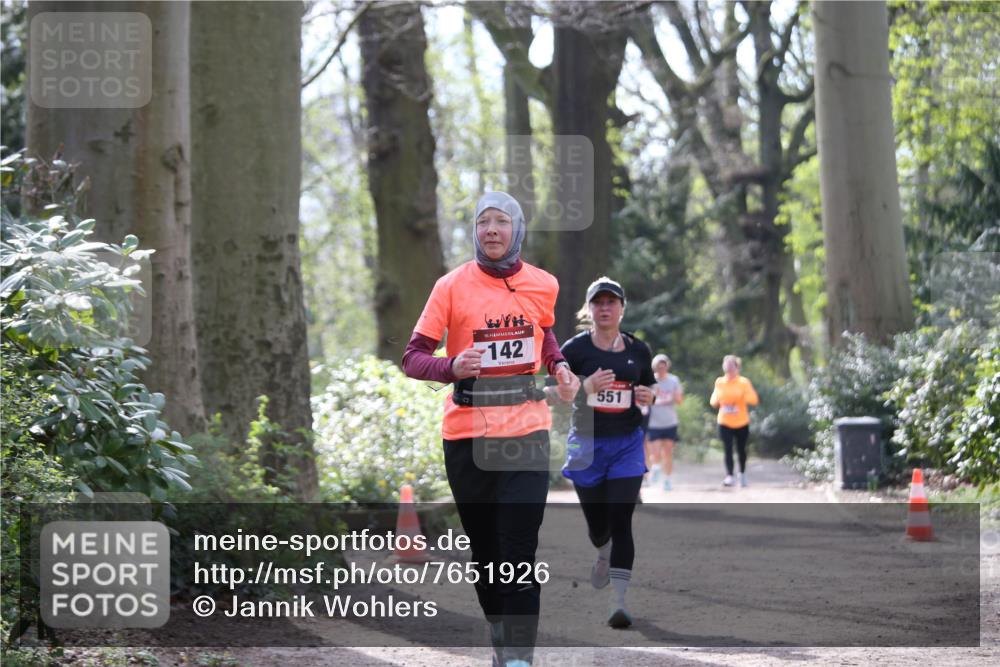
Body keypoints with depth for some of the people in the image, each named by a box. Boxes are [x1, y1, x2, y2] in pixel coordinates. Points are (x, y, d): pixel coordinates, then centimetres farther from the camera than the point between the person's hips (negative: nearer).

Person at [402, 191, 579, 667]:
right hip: (467, 436, 0)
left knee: (519, 551, -10)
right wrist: (452, 367, -24)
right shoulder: (452, 286, -4)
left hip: (525, 432, 0)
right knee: (484, 550, 10)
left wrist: (560, 368, 5)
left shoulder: (542, 285, 4)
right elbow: (412, 359, -4)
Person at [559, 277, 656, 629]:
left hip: (627, 444, 1)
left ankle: (619, 601, -15)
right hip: (587, 444, -1)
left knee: (621, 520, -12)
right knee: (597, 524, 10)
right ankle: (603, 555, 49)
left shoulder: (638, 349, 5)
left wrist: (648, 396, -6)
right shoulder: (575, 348, -4)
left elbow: (649, 387, 19)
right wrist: (586, 388, -23)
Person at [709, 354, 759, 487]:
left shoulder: (743, 382, -5)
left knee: (741, 450, 11)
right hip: (725, 423, 1)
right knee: (728, 450, -12)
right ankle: (729, 476, -16)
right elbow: (714, 400, 14)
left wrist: (742, 397, -30)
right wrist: (716, 402, -10)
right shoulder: (719, 382, 4)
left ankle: (742, 473, 33)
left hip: (741, 423, -1)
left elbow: (754, 399, -12)